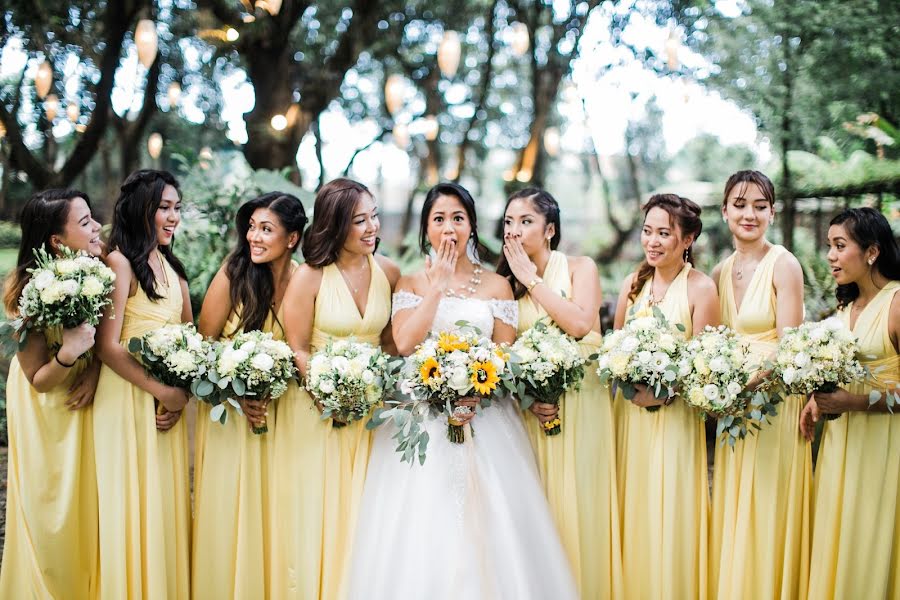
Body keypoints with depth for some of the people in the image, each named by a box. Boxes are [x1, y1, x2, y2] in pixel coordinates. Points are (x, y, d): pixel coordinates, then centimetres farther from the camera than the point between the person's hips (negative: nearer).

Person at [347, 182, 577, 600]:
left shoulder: (496, 286, 8)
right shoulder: (411, 284, 8)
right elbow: (405, 343, -9)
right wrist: (438, 286, -8)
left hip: (483, 418, 0)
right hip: (422, 420, 0)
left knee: (486, 526, -4)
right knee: (422, 527, -4)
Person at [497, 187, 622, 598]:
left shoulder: (580, 268, 1)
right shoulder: (503, 283, 8)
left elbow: (581, 323, -17)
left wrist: (532, 280, -11)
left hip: (581, 402, -2)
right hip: (530, 406, 2)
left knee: (578, 505, -3)